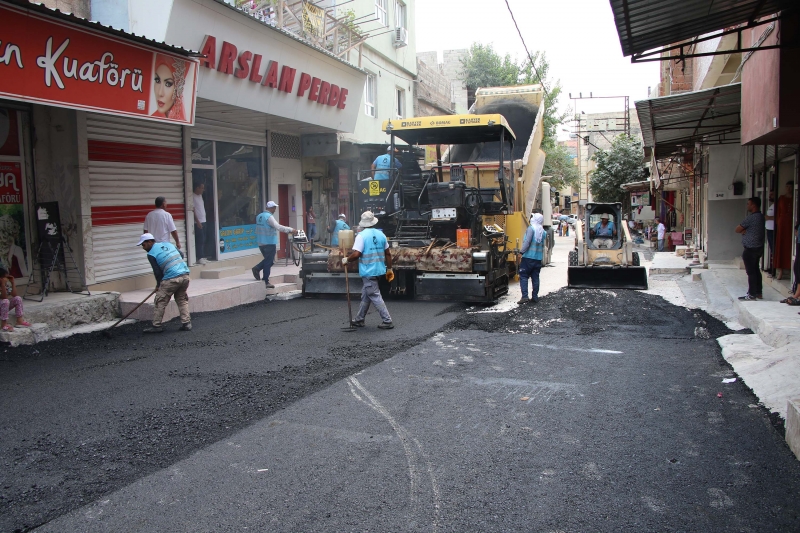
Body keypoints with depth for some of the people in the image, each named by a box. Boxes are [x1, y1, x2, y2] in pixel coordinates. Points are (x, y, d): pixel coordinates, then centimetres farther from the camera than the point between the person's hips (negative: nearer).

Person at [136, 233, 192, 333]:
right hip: (185, 275, 7)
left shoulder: (151, 254, 0)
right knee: (182, 300, 18)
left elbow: (157, 272, -2)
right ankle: (186, 323, 12)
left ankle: (157, 326, 10)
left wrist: (159, 284, 13)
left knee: (160, 302, 7)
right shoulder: (168, 244, 18)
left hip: (171, 279, -7)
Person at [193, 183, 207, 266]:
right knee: (199, 240, -8)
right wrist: (197, 221, -18)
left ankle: (203, 257, 14)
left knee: (203, 240, 9)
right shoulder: (193, 197, -11)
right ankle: (199, 258, -6)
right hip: (198, 222, -9)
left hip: (203, 221, 9)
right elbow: (193, 210, -14)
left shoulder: (200, 196, 16)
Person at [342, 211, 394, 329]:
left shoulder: (362, 236, -14)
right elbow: (387, 253, 9)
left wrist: (346, 260, -3)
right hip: (378, 269, 7)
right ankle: (359, 320, 27)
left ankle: (387, 321, -2)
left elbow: (356, 254, -21)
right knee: (365, 296, 18)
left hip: (368, 271, -7)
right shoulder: (381, 234, 5)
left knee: (375, 296, -1)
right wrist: (389, 268, 18)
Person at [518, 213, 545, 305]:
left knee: (523, 276, -3)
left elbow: (527, 241, -17)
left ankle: (525, 296, -12)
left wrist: (522, 251, -12)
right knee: (535, 278, 11)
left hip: (528, 257, -6)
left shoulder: (531, 228, -10)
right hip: (538, 258, 6)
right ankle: (535, 297, 13)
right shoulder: (543, 231, 11)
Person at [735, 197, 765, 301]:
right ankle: (758, 293, 20)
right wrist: (745, 231, -5)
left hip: (751, 249, -10)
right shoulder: (761, 216, 11)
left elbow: (737, 230, -13)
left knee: (751, 272, -4)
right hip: (758, 247, 10)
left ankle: (752, 294, 0)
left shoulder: (751, 218, -19)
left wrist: (743, 231, 6)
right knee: (756, 270, 15)